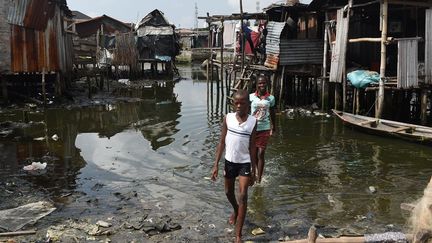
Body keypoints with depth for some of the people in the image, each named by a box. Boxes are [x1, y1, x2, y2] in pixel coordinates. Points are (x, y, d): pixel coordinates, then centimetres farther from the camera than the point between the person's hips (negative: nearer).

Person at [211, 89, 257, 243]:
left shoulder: (253, 121, -9)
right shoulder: (227, 118, -8)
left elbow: (252, 147, -2)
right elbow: (222, 142, -3)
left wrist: (254, 170, 0)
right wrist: (216, 165, -6)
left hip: (245, 163, -2)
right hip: (229, 161, 2)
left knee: (243, 196, -9)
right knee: (228, 192, 18)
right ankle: (235, 210, 52)